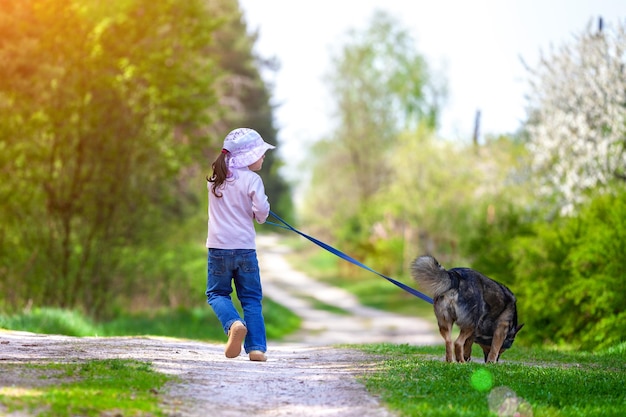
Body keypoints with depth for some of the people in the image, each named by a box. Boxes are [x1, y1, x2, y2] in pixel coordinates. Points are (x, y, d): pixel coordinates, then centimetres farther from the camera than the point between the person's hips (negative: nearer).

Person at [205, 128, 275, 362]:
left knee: (216, 293, 14)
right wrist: (258, 217, 4)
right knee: (251, 298, 9)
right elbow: (261, 210, -17)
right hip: (245, 247, -2)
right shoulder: (252, 179, -8)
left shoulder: (216, 178, 6)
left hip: (218, 246, 2)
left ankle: (234, 324, -16)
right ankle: (256, 347, 1)